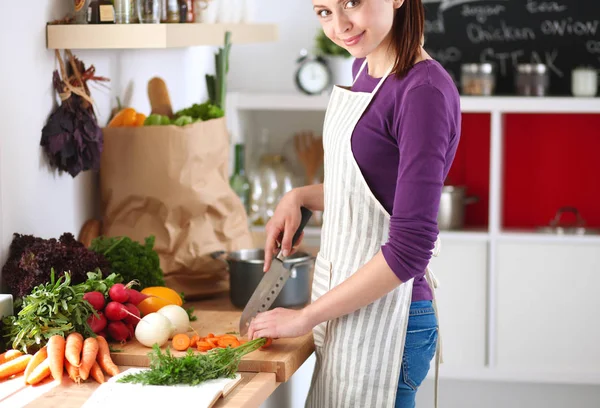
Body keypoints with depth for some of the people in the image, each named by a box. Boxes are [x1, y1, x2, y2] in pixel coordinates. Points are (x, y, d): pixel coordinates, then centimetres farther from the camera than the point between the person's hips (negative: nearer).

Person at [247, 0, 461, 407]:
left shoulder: (425, 91, -19)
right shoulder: (365, 68, 6)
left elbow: (408, 250, -22)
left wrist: (306, 316, -15)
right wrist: (300, 197, 3)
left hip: (383, 317, -8)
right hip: (344, 307, 8)